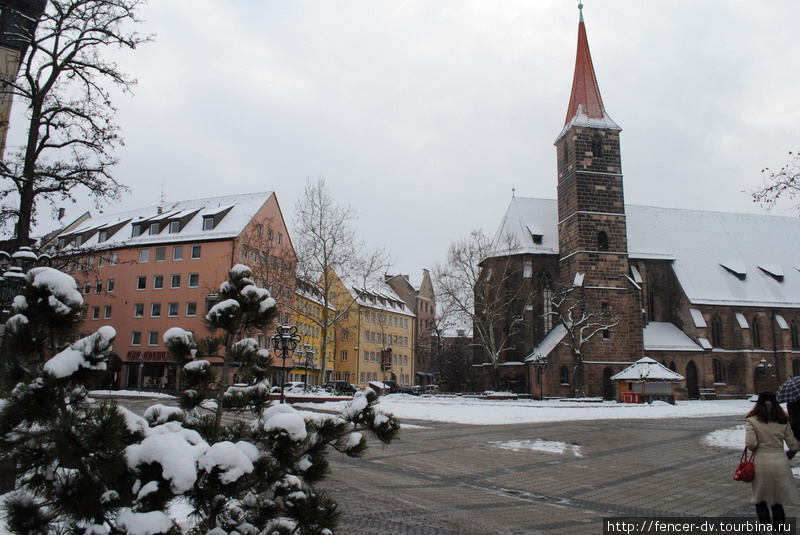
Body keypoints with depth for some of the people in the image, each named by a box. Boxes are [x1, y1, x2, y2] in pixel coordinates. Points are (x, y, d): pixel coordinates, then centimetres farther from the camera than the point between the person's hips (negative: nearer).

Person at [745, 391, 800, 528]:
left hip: (761, 462, -2)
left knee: (760, 501, 14)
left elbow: (750, 443, -15)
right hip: (780, 462, 3)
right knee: (778, 502, 17)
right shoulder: (783, 421, 1)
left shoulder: (752, 421, -7)